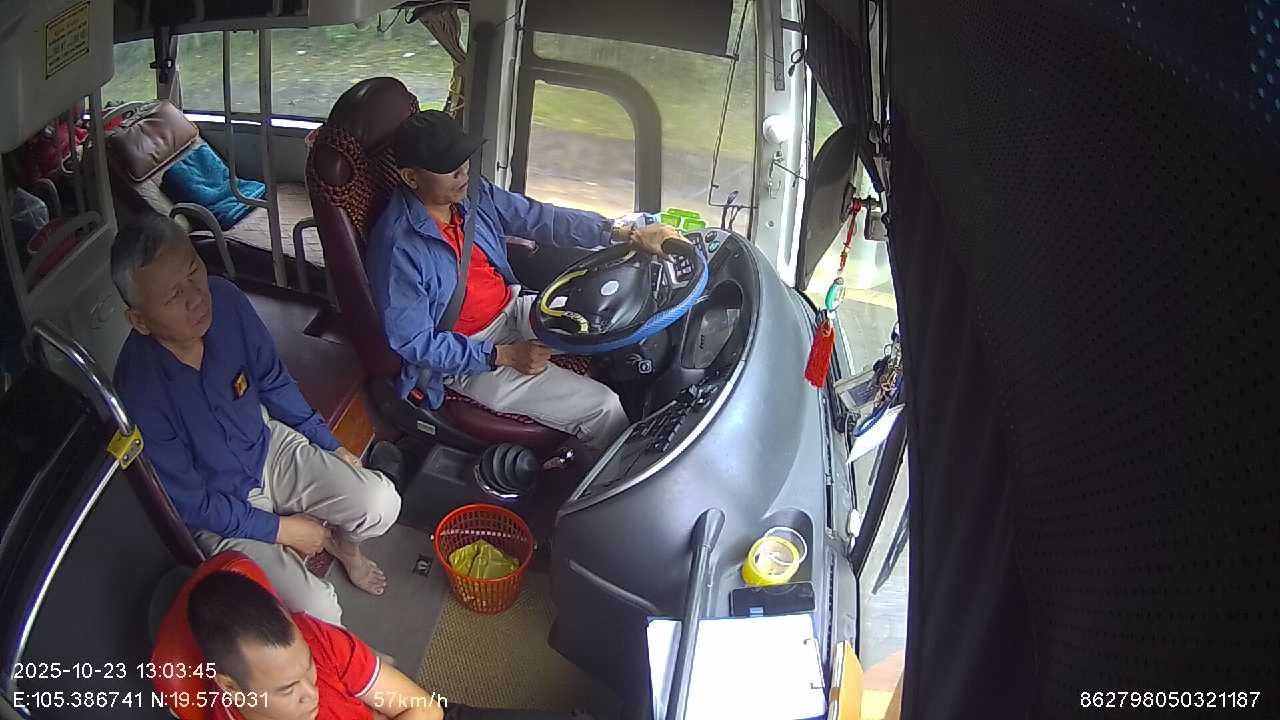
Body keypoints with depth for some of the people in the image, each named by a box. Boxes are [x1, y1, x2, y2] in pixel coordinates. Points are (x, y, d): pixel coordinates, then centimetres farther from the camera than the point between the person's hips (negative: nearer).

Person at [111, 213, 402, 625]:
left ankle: (340, 540, 20)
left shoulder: (225, 301, -19)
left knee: (381, 502, -15)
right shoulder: (140, 394, -33)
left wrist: (330, 445, 7)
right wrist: (279, 529, -12)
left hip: (268, 446, 5)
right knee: (317, 612, -17)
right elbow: (189, 504, -19)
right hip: (215, 510, -4)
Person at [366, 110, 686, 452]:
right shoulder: (397, 247, -24)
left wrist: (627, 234, -10)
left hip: (513, 308, 8)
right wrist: (502, 356, -24)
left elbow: (541, 219, 0)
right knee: (604, 408, -15)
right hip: (466, 358, -8)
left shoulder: (475, 196, -3)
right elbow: (412, 342, -20)